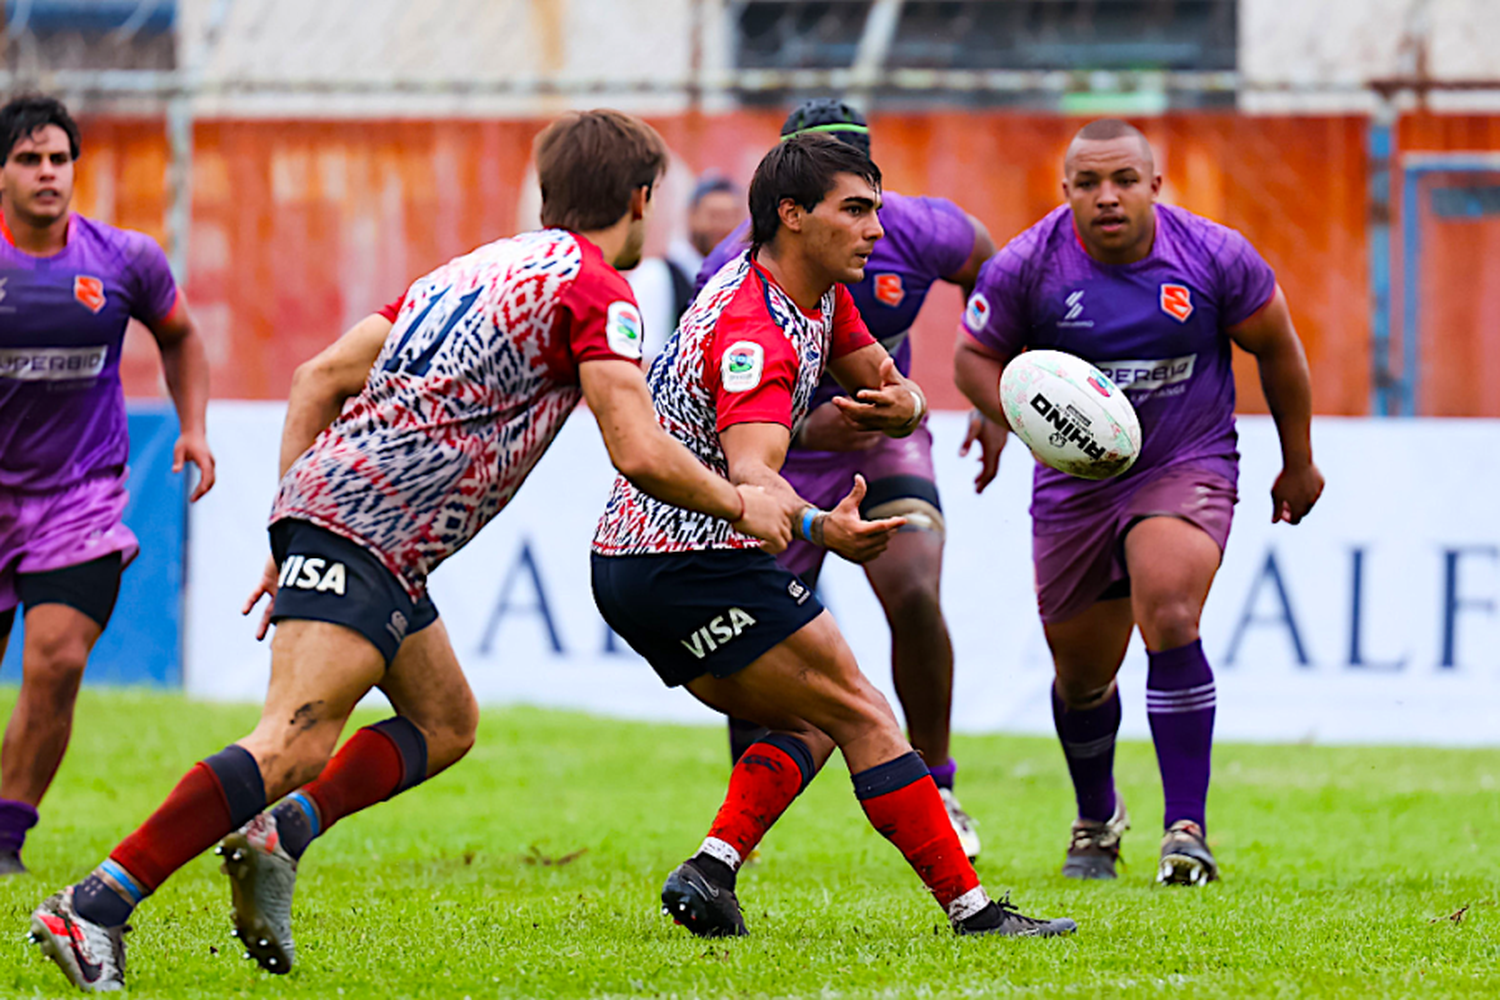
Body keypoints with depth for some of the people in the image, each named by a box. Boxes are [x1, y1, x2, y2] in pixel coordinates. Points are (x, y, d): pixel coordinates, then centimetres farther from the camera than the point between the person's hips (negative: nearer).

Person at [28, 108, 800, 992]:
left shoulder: (485, 265, 25)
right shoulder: (594, 291, -1)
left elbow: (321, 377, 23)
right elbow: (641, 455, -12)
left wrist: (288, 535, 22)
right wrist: (739, 505, 7)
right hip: (369, 529, -10)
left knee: (446, 726, 20)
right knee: (296, 744, -20)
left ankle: (281, 835, 1)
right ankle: (96, 907, -28)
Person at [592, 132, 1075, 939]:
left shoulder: (820, 294, 8)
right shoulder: (755, 333, -24)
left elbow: (887, 389, 14)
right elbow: (750, 471, -38)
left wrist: (901, 406, -12)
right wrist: (820, 529, -58)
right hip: (691, 563, -10)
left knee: (810, 726, 14)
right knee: (860, 715, -8)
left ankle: (709, 872, -4)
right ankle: (969, 909, -8)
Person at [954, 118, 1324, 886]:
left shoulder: (1215, 256, -11)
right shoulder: (1026, 267, -11)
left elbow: (1277, 349, 3)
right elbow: (976, 358, 1)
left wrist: (1298, 463, 11)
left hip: (1189, 468, -2)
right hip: (1074, 483, 2)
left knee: (1169, 619, -27)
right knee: (1082, 673, 11)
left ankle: (1186, 830, -23)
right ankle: (1096, 820, 41)